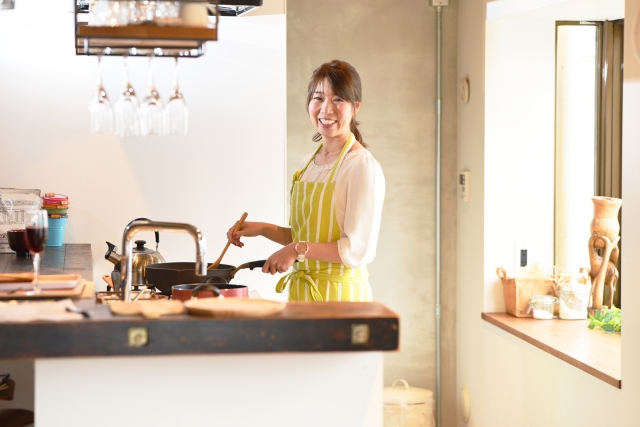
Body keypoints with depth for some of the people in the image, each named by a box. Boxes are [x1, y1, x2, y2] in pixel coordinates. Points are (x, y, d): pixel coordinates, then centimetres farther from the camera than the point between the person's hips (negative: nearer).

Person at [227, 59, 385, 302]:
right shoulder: (308, 164, 10)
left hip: (339, 295, -7)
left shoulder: (362, 167, -14)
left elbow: (358, 251, -19)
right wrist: (262, 229, 7)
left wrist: (299, 250, -21)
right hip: (300, 291, 7)